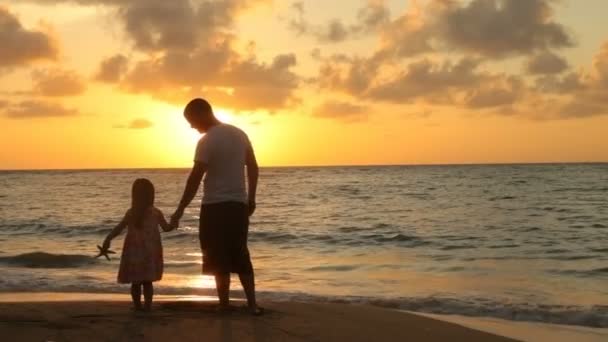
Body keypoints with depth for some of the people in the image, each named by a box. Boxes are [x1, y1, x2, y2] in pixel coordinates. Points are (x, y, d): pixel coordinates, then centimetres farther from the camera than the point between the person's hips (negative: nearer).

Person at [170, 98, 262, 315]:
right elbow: (253, 168, 13)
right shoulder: (239, 134, 8)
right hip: (239, 204, 6)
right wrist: (251, 198, 20)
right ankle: (252, 304, 9)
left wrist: (180, 211, -12)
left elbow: (195, 178, -16)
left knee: (219, 260, 3)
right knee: (241, 256, 13)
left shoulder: (207, 141, -13)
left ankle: (224, 305, 6)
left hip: (215, 206, -6)